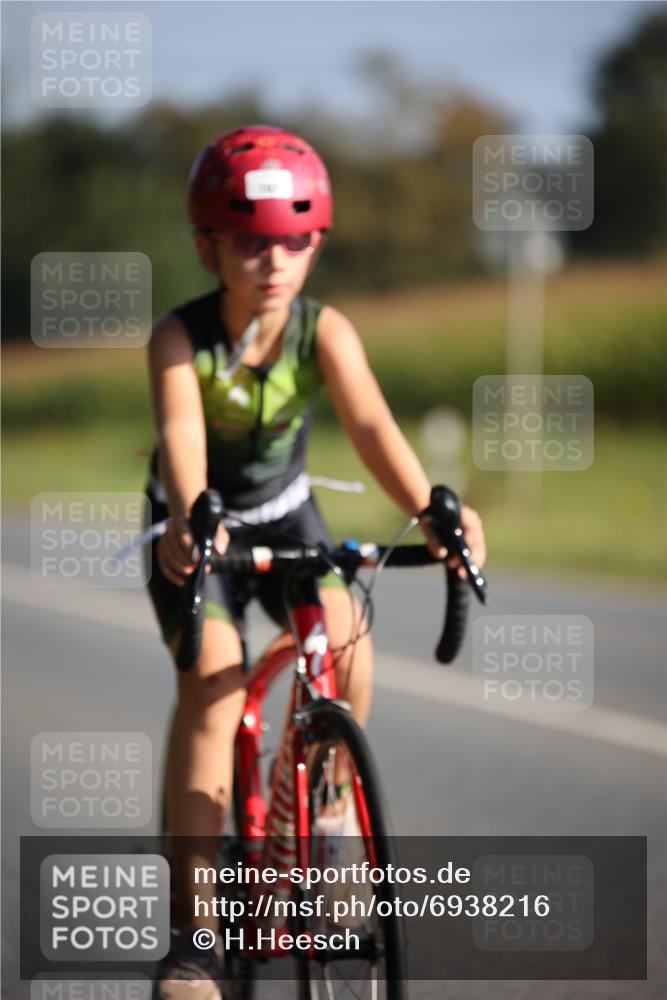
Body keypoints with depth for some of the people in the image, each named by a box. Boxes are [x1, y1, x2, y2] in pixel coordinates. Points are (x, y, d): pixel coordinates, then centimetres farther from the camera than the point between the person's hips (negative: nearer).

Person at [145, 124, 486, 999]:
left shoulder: (324, 332, -21)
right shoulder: (180, 340, -26)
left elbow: (371, 424, -35)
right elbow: (183, 437, -41)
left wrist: (431, 511, -53)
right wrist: (190, 522, -62)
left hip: (285, 513, 3)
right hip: (197, 527, -2)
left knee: (347, 644, -22)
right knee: (214, 675, -23)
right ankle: (191, 928, -21)